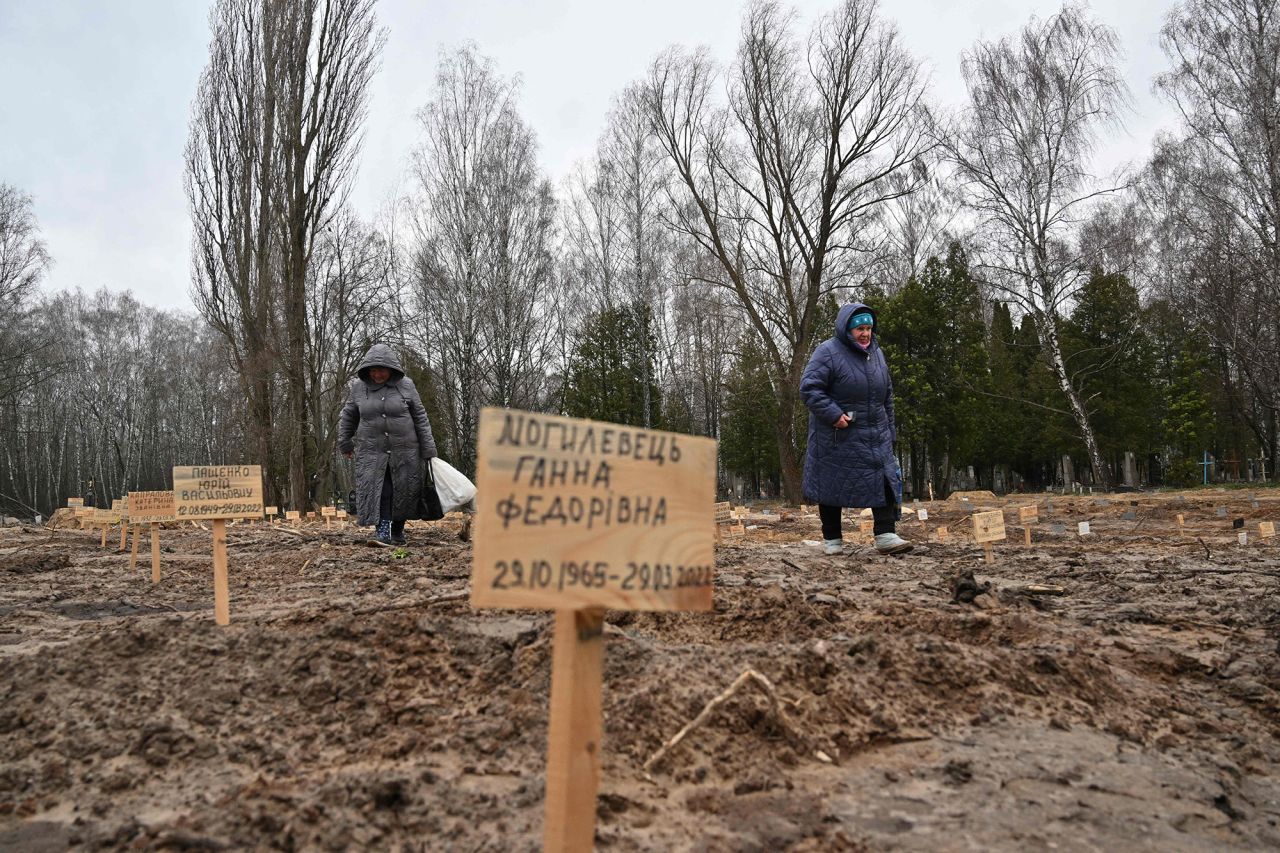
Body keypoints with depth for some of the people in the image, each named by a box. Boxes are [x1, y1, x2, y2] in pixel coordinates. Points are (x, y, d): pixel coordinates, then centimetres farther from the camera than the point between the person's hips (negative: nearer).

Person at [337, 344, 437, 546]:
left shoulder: (405, 385, -3)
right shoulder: (358, 387, 0)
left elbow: (420, 418, 0)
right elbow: (347, 417, 14)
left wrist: (428, 450, -2)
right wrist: (345, 444, 19)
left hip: (403, 451, 0)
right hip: (372, 451, 0)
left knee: (402, 491, 4)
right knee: (379, 489, -11)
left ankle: (398, 531, 20)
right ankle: (383, 531, -12)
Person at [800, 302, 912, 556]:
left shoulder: (876, 353, 11)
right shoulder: (828, 352, -11)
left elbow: (887, 395, 19)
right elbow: (809, 387, -18)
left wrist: (889, 428, 16)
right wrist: (834, 415, -24)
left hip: (875, 435, 6)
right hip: (836, 437, -5)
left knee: (885, 480, -5)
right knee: (832, 485, 3)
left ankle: (886, 535, -5)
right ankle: (832, 539, 15)